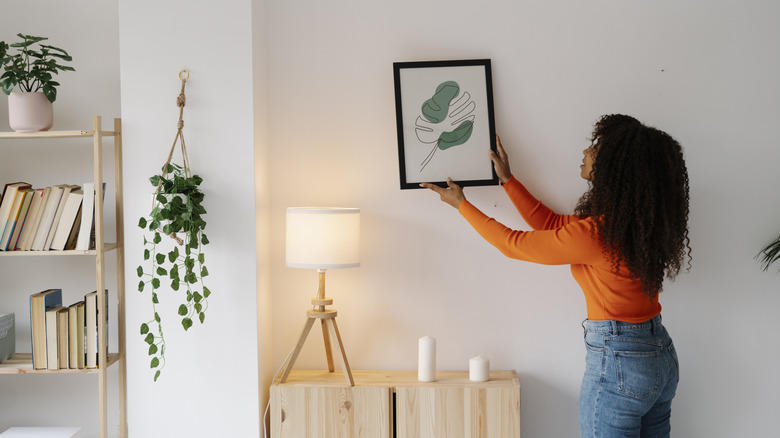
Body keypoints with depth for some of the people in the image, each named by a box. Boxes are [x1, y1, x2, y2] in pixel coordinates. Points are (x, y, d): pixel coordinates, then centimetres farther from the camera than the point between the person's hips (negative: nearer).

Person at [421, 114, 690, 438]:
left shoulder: (595, 233, -23)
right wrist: (507, 180, 19)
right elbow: (551, 223, 14)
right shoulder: (638, 218, 3)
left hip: (618, 364, -9)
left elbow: (513, 244, -9)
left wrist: (461, 204, 4)